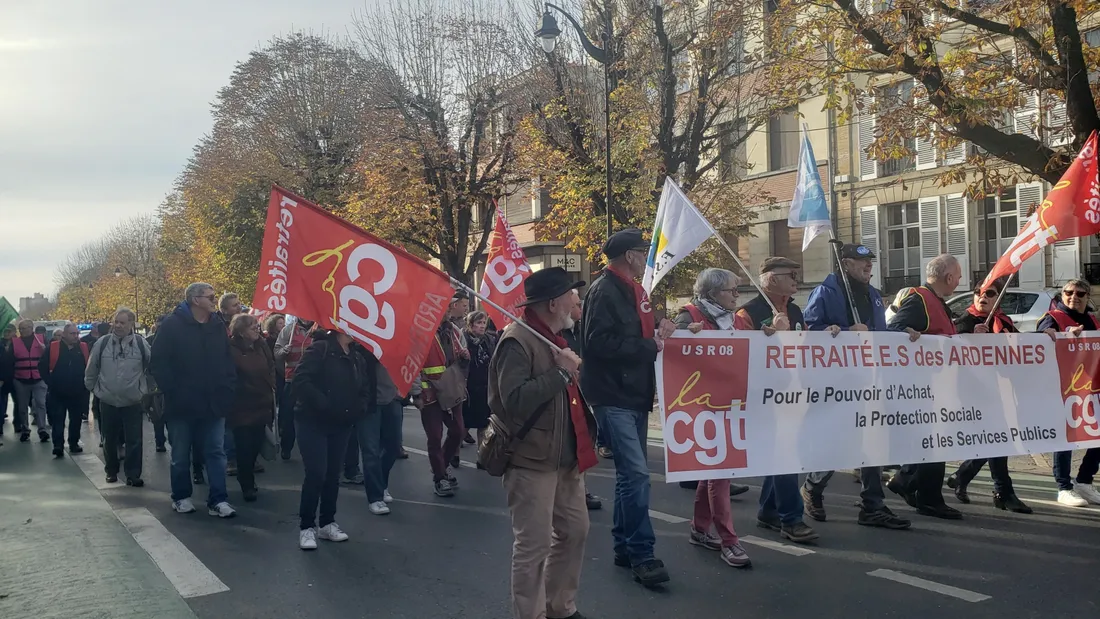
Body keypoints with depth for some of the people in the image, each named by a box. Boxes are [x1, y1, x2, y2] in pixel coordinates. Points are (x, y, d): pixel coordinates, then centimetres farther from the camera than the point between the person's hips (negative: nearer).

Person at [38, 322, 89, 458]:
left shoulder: (83, 348, 0)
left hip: (77, 392, 2)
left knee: (76, 420, 12)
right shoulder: (53, 347, -5)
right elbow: (42, 366, 0)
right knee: (58, 421, -2)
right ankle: (58, 447, -2)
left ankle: (74, 444, 23)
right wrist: (50, 382, -4)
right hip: (58, 392, -2)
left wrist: (85, 383, 2)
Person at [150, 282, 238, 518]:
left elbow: (227, 362, 11)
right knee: (181, 456, 11)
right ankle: (181, 497, 25)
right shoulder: (172, 325, -8)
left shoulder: (218, 326, 7)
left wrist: (227, 390, 0)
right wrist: (172, 391, -12)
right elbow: (158, 363, -9)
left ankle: (218, 500, 5)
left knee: (215, 453, 3)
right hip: (182, 404, -3)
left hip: (213, 403, 4)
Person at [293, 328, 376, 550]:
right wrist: (324, 404, -23)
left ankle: (327, 523, 23)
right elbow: (301, 380, -22)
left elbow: (365, 386, 13)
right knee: (316, 473, -9)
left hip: (342, 424, 6)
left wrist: (359, 409, -5)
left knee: (333, 474, 11)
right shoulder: (320, 349, -13)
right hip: (313, 422, -6)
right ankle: (306, 527, 4)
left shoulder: (359, 354, 6)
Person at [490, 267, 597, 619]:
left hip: (564, 457, 10)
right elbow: (515, 400, -29)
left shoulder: (555, 337, 14)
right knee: (534, 545, -3)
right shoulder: (517, 340, -17)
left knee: (574, 531, 17)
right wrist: (561, 372, -23)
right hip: (532, 460, -10)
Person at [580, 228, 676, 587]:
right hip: (613, 396, -10)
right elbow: (600, 343, -24)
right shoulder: (604, 291, -14)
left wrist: (660, 332, 5)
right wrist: (652, 345, -18)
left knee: (629, 473, 14)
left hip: (635, 394, 10)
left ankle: (624, 547, 24)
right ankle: (641, 554, -6)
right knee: (636, 473, -13)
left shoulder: (633, 290, 17)